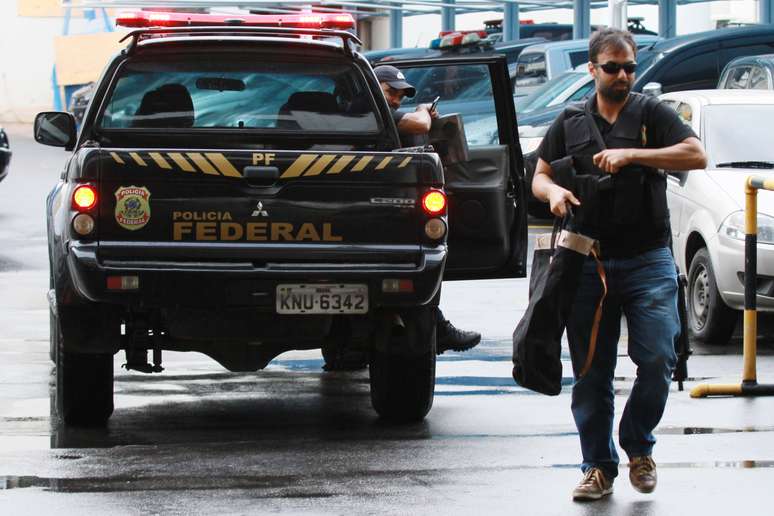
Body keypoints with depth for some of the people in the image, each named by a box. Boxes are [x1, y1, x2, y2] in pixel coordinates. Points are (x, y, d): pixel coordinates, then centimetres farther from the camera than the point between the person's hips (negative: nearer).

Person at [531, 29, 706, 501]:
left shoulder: (652, 113, 5)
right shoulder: (571, 122, 13)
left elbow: (696, 156, -8)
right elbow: (539, 176, 15)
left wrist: (632, 155, -17)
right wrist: (554, 192, -9)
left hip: (648, 261, -2)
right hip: (588, 263, 2)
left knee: (657, 359, -11)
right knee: (591, 373, 3)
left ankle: (638, 445, 11)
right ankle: (599, 466, 13)